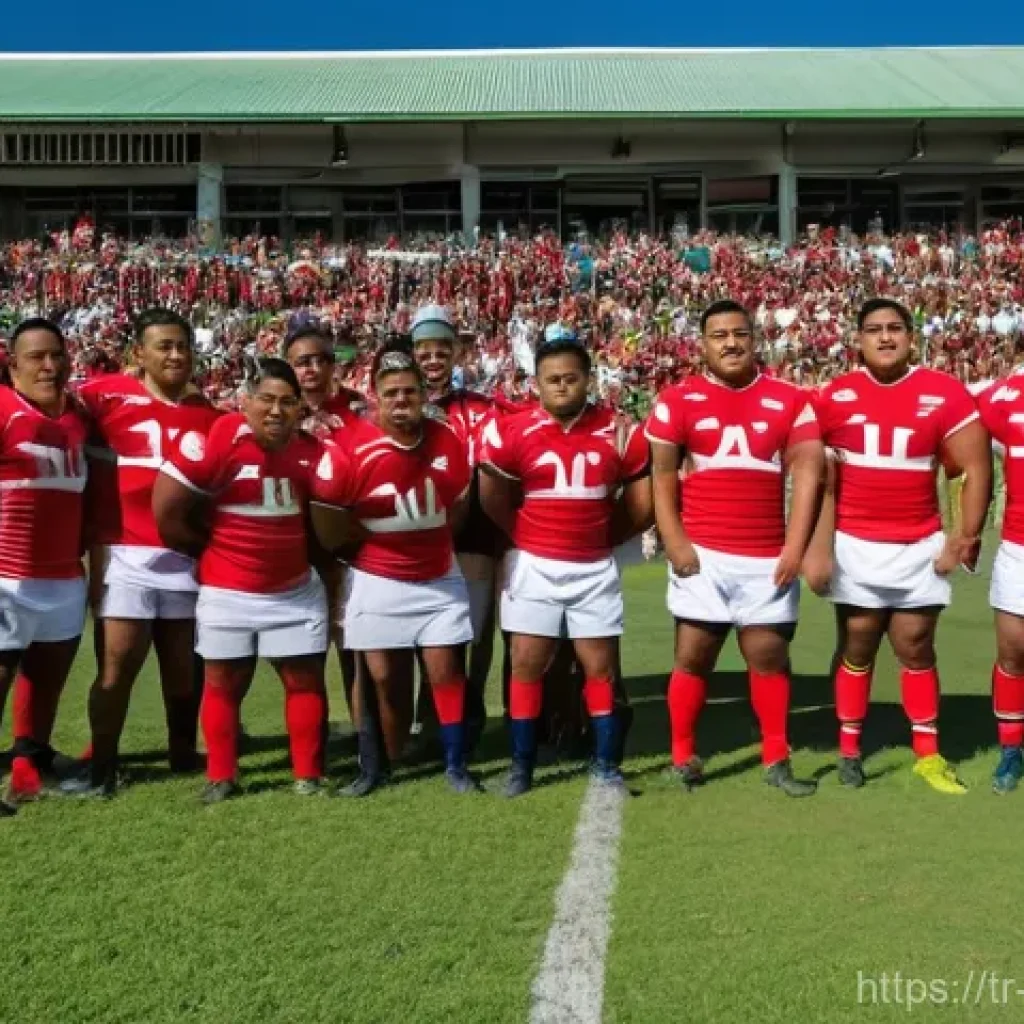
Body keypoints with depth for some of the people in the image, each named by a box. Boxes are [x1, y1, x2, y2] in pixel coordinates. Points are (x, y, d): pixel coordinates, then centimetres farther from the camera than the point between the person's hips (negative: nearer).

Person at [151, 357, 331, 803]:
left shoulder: (311, 452, -2)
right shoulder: (214, 440, -18)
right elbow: (167, 513, -13)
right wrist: (215, 553, -2)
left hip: (297, 590, 4)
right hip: (227, 592, -3)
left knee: (306, 680, 8)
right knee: (224, 683, 10)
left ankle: (309, 775, 20)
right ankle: (221, 777, 23)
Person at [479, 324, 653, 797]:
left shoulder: (618, 433, -1)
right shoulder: (511, 432, -7)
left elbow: (641, 503, 9)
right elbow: (493, 502, 3)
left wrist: (599, 536, 12)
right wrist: (531, 539, 8)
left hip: (596, 568, 2)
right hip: (533, 566, -1)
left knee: (601, 666, 7)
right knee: (527, 664, 3)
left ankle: (606, 763, 20)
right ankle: (522, 765, 15)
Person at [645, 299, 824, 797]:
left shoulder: (789, 400, 6)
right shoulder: (678, 400, 2)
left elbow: (807, 471, 2)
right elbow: (662, 476, 0)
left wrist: (796, 547, -6)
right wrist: (674, 544, -8)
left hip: (768, 557, 2)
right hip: (703, 554, -1)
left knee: (770, 656, 9)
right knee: (693, 657, 5)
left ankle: (776, 760, 21)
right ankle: (683, 757, 18)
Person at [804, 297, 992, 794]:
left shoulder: (945, 394, -4)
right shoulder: (836, 396, -1)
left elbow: (976, 469, -1)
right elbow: (821, 477, 0)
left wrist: (965, 539, -4)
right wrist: (819, 546, -4)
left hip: (919, 547, 0)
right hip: (855, 544, 0)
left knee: (916, 648, 8)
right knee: (857, 645, 8)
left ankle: (928, 754, 20)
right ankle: (849, 749, 20)